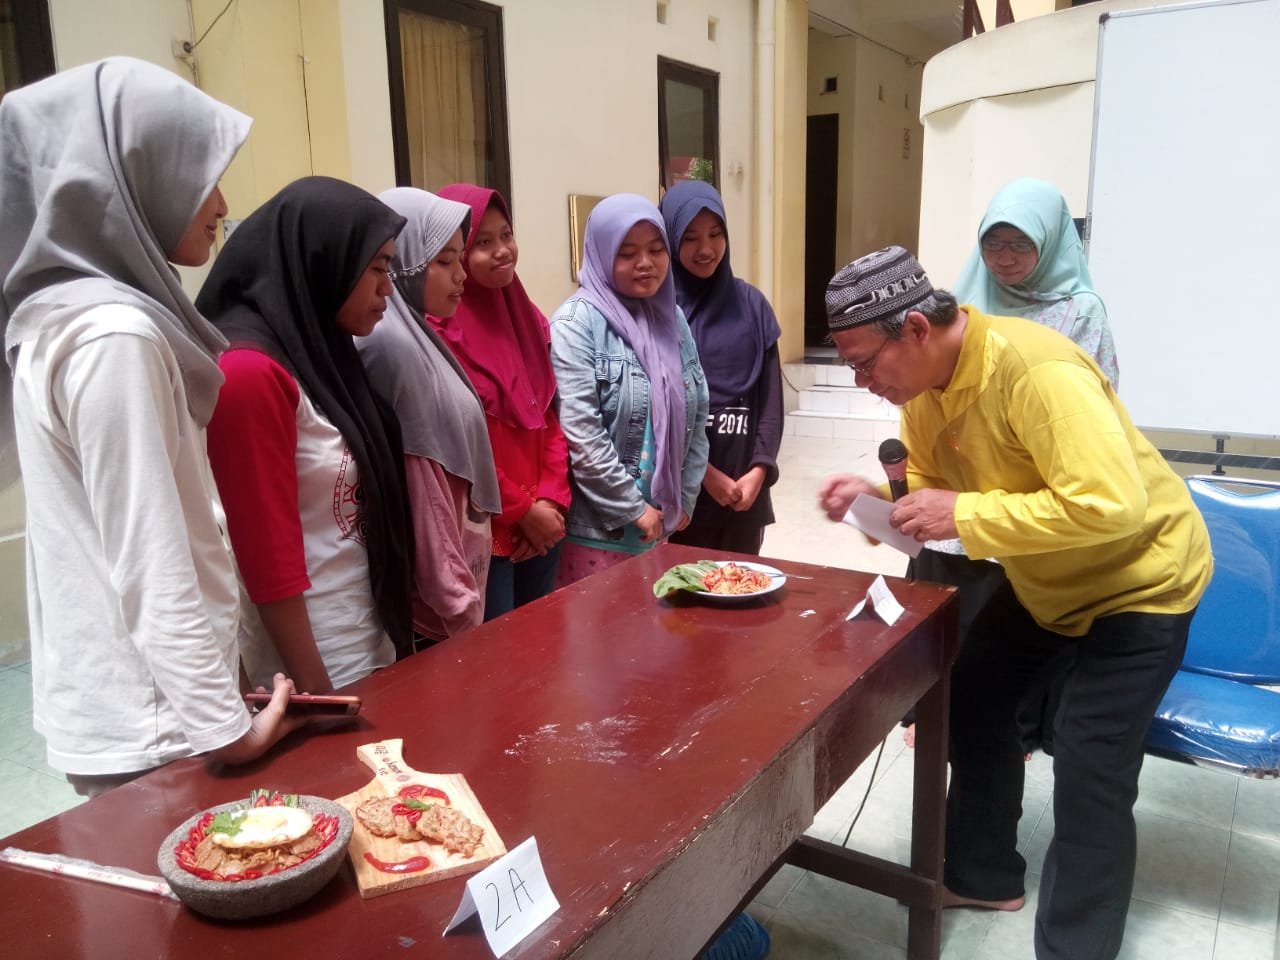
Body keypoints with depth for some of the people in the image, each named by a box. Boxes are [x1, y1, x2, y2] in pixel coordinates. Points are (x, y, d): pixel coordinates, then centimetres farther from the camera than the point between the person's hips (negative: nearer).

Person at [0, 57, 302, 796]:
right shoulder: (115, 335, -21)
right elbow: (153, 569, -22)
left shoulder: (60, 316, 7)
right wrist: (224, 727, -16)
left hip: (109, 706, 9)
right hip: (151, 726, -9)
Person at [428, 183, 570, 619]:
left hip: (540, 524, 7)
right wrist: (522, 509, -10)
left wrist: (551, 499, -2)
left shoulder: (527, 317, 10)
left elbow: (550, 418, 10)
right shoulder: (439, 330, -14)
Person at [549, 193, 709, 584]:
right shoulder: (577, 323, -10)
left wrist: (683, 499, 4)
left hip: (660, 523, 6)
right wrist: (633, 508, -13)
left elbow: (697, 416, 10)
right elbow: (579, 435, -17)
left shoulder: (672, 318, 9)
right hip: (596, 528, -6)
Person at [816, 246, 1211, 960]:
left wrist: (964, 515, -36)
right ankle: (983, 875, 35)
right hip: (1044, 579, 9)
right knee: (974, 702, 15)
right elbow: (930, 479, 5)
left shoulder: (1035, 371, -35)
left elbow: (1111, 505, -40)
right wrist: (877, 497, -16)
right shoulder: (924, 379, -8)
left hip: (1139, 577, -8)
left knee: (1091, 776, -9)